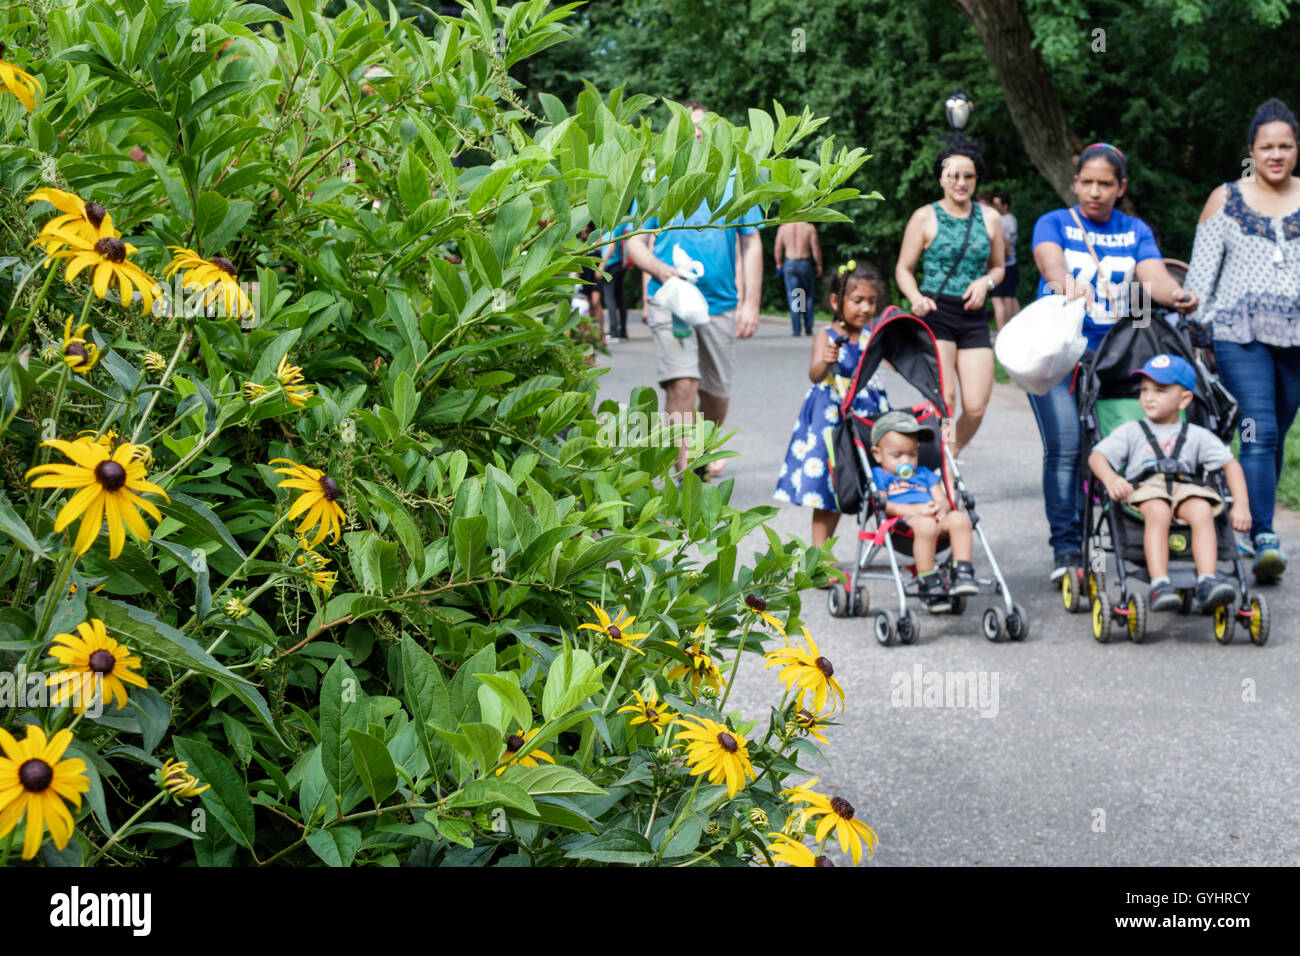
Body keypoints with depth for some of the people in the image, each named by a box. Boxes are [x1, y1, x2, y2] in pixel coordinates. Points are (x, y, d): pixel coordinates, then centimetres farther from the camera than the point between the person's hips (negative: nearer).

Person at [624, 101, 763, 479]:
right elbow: (634, 242, 3)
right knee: (681, 384, -18)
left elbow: (751, 244, 9)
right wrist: (662, 270, -17)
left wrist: (751, 303, 0)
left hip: (721, 302, 2)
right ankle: (685, 473, -16)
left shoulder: (734, 180, 7)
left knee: (716, 393, 10)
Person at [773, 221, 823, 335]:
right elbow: (815, 249, -5)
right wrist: (819, 266, 6)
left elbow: (777, 249, 3)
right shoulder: (809, 228, -5)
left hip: (789, 263, 1)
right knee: (808, 296, 14)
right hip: (805, 263, -1)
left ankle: (796, 329, -1)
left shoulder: (783, 228, 0)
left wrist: (779, 264, 17)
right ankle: (808, 327, 10)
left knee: (793, 296, 3)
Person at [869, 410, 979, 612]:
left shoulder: (925, 474, 34)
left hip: (937, 521, 5)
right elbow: (882, 506, -1)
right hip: (903, 520, -5)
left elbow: (943, 500, 22)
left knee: (959, 518, -28)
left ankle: (963, 573, -31)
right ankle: (929, 584, -36)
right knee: (925, 525, -41)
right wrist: (914, 509, -16)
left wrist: (940, 509, -6)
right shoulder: (878, 476, 17)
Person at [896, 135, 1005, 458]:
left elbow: (997, 267, 22)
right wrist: (916, 298, -14)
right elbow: (903, 268, 6)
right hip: (935, 314, -3)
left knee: (975, 408, -4)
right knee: (944, 400, -18)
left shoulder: (989, 218, 11)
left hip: (974, 318, 3)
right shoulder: (925, 217, 2)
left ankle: (951, 457, 22)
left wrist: (986, 282, -1)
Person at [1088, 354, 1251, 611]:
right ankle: (1159, 584, -46)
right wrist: (1110, 479, -18)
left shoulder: (1197, 435, 20)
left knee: (1202, 510, -33)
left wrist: (1241, 505, 3)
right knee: (1158, 511, -37)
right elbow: (1097, 455, 6)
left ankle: (1207, 581, -42)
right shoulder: (1131, 431, 18)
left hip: (1186, 488, 1)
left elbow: (1230, 464, 17)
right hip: (1144, 489, -1)